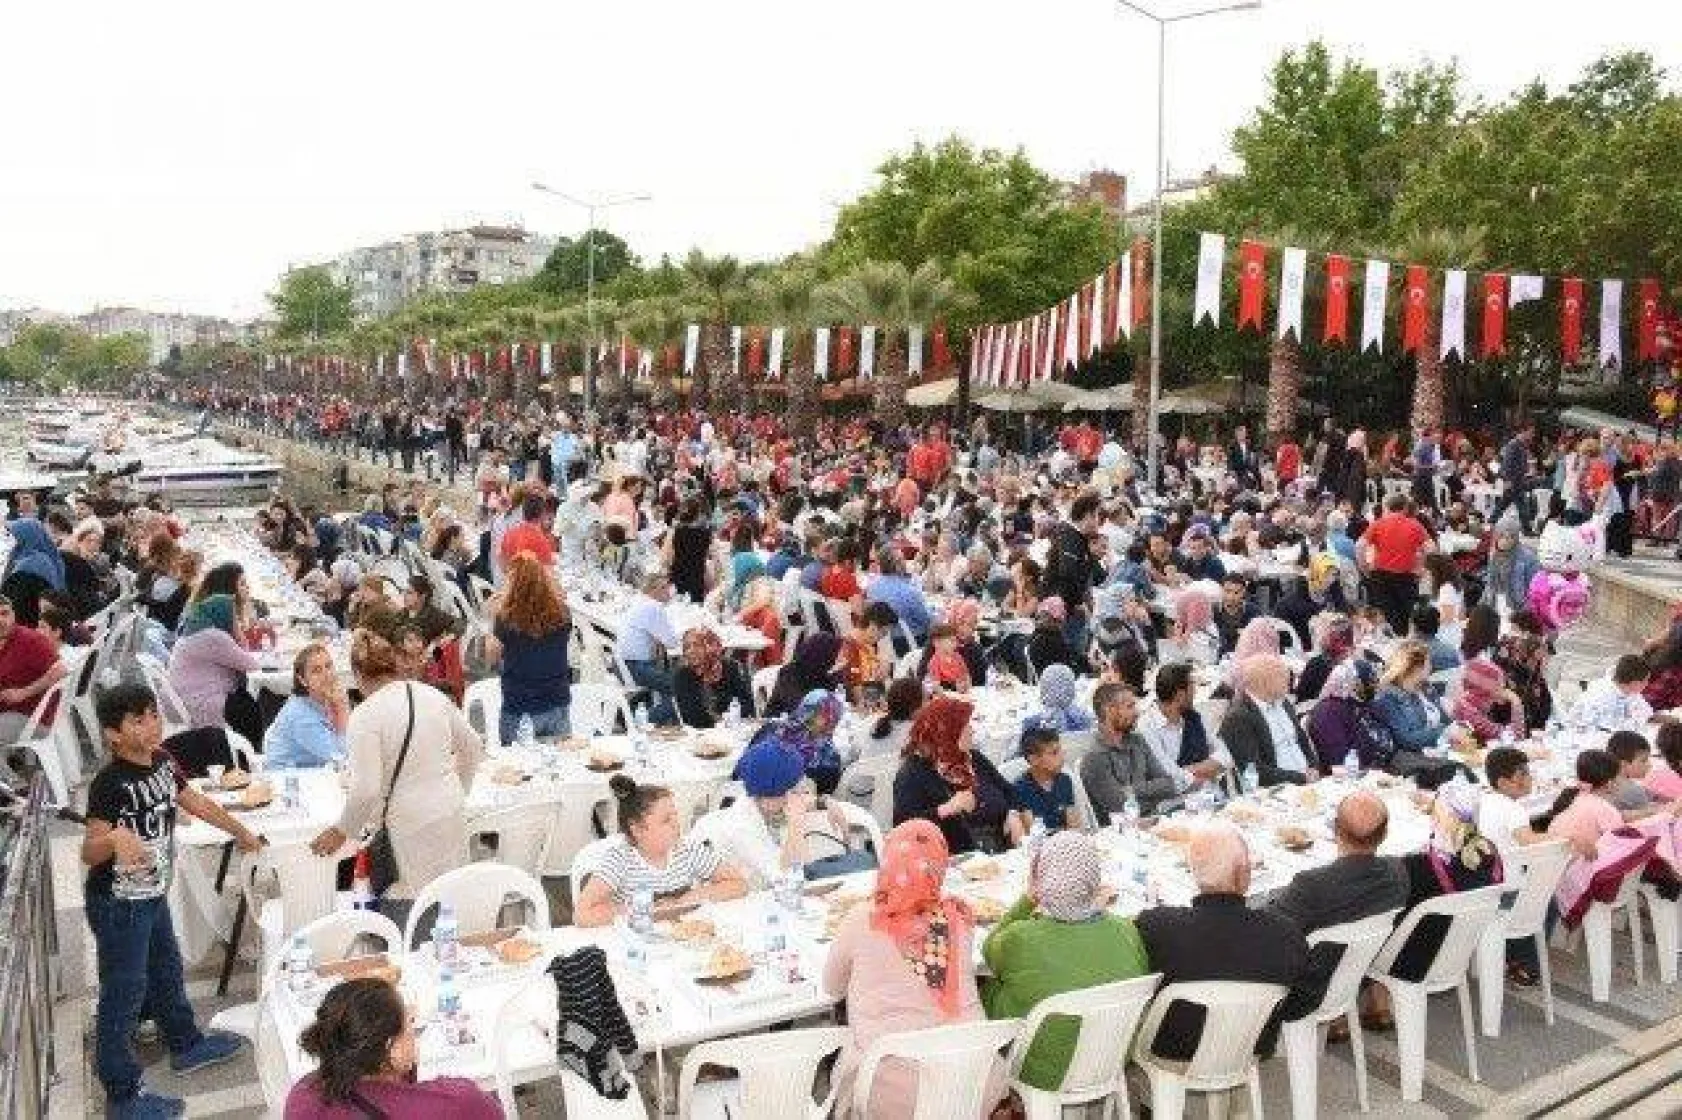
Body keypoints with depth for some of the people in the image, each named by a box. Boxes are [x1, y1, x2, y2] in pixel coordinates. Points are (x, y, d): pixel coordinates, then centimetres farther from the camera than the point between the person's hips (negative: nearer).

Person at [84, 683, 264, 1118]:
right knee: (123, 991, 4)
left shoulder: (161, 761, -4)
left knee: (166, 971, 25)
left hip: (152, 895, 8)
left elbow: (194, 802, 13)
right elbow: (89, 852, -27)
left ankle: (186, 1044, 45)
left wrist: (241, 832, 24)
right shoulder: (110, 783, -26)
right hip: (117, 904, -8)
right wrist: (115, 838, -49)